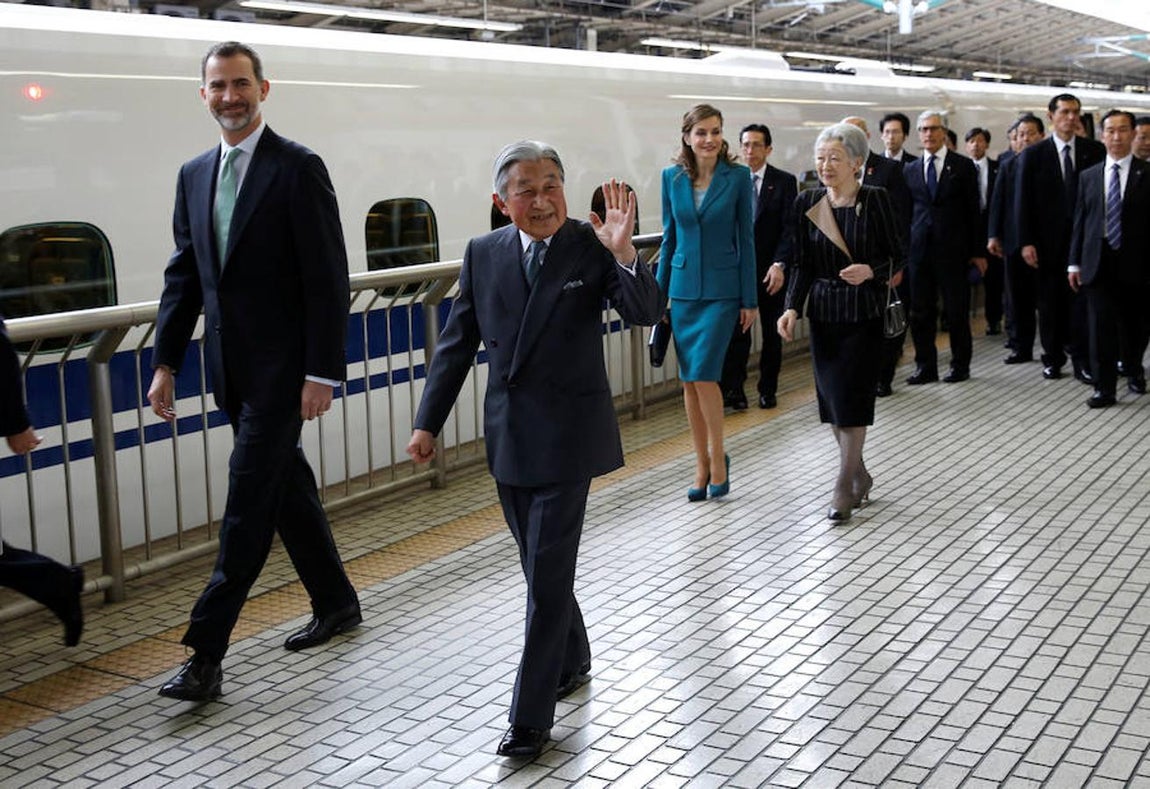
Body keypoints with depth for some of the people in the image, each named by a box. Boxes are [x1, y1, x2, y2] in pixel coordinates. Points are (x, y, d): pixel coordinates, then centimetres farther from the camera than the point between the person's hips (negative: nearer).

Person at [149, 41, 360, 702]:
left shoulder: (299, 168, -9)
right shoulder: (195, 175, 12)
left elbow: (328, 280, -12)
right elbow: (184, 276, 14)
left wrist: (322, 374, -16)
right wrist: (167, 363, 7)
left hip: (281, 369, -7)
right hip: (234, 370, 7)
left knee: (248, 505, -6)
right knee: (287, 488, 17)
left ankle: (207, 656, -2)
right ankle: (337, 603, 34)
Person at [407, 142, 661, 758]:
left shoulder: (592, 246, -7)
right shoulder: (483, 254, 3)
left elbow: (646, 313, -16)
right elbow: (457, 343, 7)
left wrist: (623, 253, -32)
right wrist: (428, 423, 4)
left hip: (567, 433, -4)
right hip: (508, 432, 5)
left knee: (547, 574, -5)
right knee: (539, 564, 18)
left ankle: (530, 717, 4)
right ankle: (572, 660, 41)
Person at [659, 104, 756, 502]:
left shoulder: (738, 176, -4)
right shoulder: (672, 177, 4)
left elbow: (746, 238, -2)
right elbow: (669, 237, 10)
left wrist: (749, 299, -4)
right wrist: (659, 291, 9)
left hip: (722, 289, -3)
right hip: (684, 287, 4)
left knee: (703, 374, -12)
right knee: (689, 379, 6)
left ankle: (718, 457, 7)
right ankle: (702, 465, 16)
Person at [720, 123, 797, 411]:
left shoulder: (784, 181, -1)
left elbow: (789, 227, -6)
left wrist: (779, 264, -17)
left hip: (771, 270, 0)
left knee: (772, 333, 10)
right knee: (737, 330, -5)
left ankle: (768, 389, 21)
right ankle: (733, 389, -1)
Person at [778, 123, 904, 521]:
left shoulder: (875, 200, -7)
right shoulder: (807, 203, 2)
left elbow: (898, 256, -2)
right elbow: (803, 264, 5)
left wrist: (871, 271, -21)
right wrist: (793, 307, -7)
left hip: (864, 313, -4)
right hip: (823, 312, 4)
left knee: (851, 398, -6)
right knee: (831, 397, 7)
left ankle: (844, 487, 3)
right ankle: (859, 474, 25)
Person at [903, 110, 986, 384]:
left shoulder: (963, 166, 3)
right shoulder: (910, 171, 11)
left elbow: (973, 210, 1)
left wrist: (978, 251, -2)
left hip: (953, 249, -3)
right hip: (920, 249, 3)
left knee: (957, 311, 3)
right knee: (920, 311, 5)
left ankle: (960, 365, 14)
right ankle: (925, 366, 14)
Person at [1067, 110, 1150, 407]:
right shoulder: (1088, 176, 9)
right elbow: (1080, 222, 9)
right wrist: (1074, 263, 5)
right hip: (1098, 263, 1)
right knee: (1101, 327, -2)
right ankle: (1104, 388, 3)